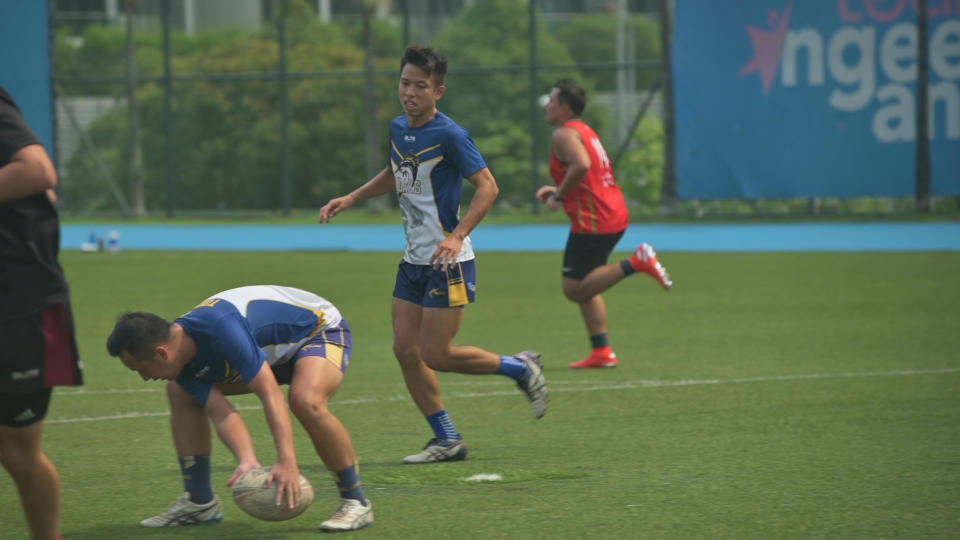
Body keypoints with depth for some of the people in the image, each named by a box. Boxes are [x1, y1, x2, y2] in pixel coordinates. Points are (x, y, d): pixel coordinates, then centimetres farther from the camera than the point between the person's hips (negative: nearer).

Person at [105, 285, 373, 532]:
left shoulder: (220, 327, -40)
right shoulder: (182, 363, -14)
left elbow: (270, 393, -42)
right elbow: (221, 413, -19)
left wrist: (287, 461, -48)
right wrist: (247, 461, -37)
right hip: (277, 349, 8)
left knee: (306, 401, -38)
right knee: (179, 392, 2)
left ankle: (356, 503, -20)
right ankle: (199, 502, 11)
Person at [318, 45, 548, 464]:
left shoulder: (449, 135, -16)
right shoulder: (398, 129, 8)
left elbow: (487, 187, -19)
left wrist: (457, 237, -29)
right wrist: (349, 200, 19)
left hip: (448, 262, -8)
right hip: (414, 260, 8)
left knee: (435, 355, -8)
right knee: (405, 348, 2)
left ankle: (521, 369, 14)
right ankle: (447, 441, 11)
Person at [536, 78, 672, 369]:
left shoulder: (565, 134, -11)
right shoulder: (585, 131, 20)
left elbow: (582, 165, -30)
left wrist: (560, 195, -18)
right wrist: (558, 191, 18)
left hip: (592, 221, -10)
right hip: (614, 215, 10)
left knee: (574, 289, -7)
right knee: (584, 288, 16)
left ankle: (636, 262, -17)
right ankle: (601, 351, 12)